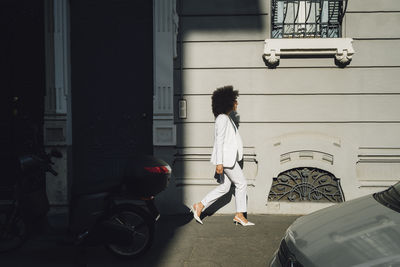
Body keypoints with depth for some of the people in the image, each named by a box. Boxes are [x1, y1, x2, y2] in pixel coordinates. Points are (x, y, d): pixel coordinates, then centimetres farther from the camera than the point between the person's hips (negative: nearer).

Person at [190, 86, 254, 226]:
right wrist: (219, 163, -23)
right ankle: (239, 215, 13)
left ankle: (199, 206, 12)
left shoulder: (226, 118, 16)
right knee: (241, 183, 2)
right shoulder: (223, 118, -15)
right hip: (226, 159, -10)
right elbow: (219, 140, -20)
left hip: (228, 158, 10)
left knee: (224, 187, 11)